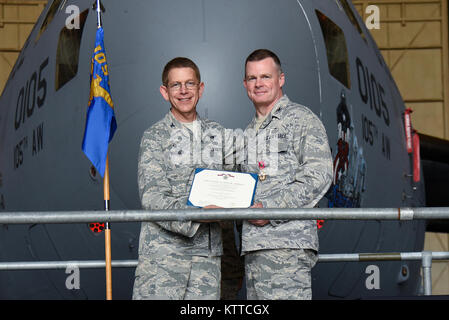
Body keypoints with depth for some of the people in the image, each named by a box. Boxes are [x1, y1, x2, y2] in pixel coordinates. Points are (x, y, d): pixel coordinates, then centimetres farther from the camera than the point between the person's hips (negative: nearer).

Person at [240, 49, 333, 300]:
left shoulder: (302, 119, 0)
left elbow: (319, 176, -11)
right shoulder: (250, 131, 24)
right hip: (253, 245, 7)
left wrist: (270, 208, -15)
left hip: (288, 243, -7)